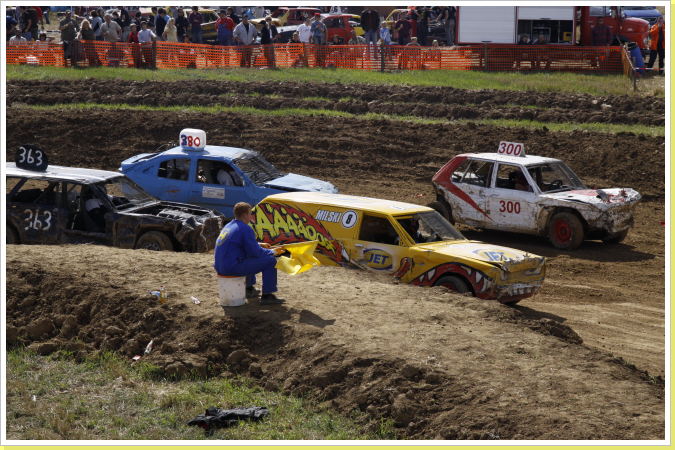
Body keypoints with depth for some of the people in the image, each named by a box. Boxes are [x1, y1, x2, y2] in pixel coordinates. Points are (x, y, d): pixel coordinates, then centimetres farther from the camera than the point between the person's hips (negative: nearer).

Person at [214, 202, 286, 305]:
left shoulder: (229, 226, 15)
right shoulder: (245, 229, -13)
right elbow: (256, 252, -12)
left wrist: (259, 245, 29)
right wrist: (272, 252, 5)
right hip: (233, 268, -10)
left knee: (251, 258, 37)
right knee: (270, 260, -7)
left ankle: (249, 288, 42)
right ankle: (267, 295, -4)